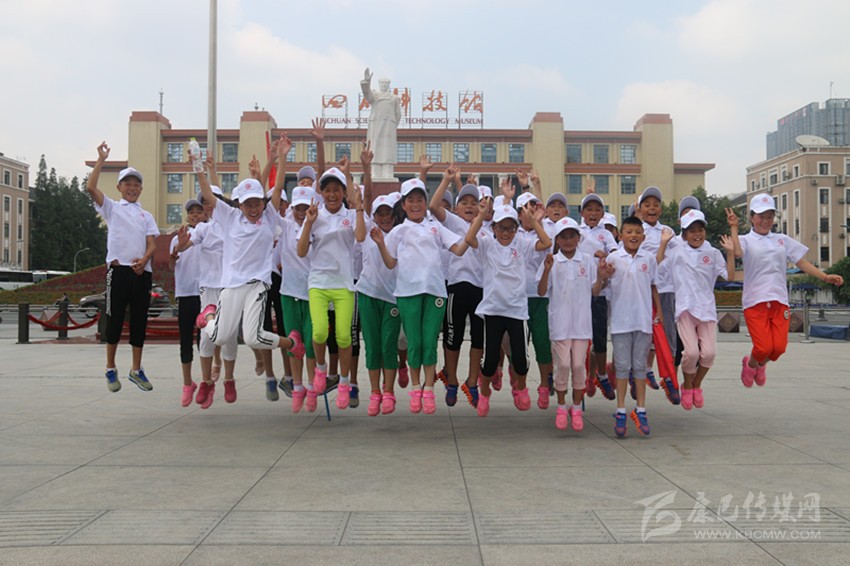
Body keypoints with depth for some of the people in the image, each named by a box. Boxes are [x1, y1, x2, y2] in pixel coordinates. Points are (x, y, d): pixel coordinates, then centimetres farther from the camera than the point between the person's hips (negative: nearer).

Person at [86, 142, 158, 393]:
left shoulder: (147, 216, 18)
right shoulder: (112, 208, 12)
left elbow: (152, 244, 6)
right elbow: (91, 187, -4)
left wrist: (144, 260, -14)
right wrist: (101, 160, -4)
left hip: (142, 271, 3)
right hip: (118, 268, -3)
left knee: (139, 321, 5)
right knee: (114, 320, -1)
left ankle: (136, 370, 14)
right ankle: (110, 369, 11)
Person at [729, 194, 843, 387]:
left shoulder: (783, 240, 16)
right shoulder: (746, 240, 3)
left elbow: (802, 263, 14)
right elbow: (737, 252, -20)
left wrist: (825, 277, 4)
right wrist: (733, 228, -19)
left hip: (779, 301, 4)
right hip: (755, 301, -4)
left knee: (779, 347, -6)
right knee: (764, 347, -12)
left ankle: (761, 364, 28)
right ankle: (750, 364, 23)